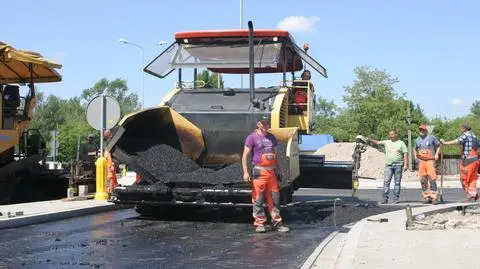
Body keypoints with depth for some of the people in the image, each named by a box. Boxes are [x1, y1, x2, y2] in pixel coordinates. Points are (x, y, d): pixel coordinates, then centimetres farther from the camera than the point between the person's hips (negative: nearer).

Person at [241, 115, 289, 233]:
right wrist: (245, 172, -15)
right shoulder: (252, 137, -3)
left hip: (271, 171, 6)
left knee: (274, 198, 7)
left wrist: (279, 170, 20)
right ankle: (259, 223, 5)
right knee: (258, 199, -2)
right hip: (259, 171, -6)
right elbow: (245, 156, -7)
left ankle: (277, 222, 13)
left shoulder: (271, 137, 16)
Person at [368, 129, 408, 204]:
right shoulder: (386, 142, 12)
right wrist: (370, 140, -12)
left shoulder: (401, 143, 5)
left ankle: (396, 199, 5)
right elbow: (377, 142, 5)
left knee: (397, 183, 1)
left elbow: (405, 154, 1)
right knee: (386, 182, -5)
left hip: (398, 165, -2)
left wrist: (405, 164, -8)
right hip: (388, 165, 2)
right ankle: (385, 198, -5)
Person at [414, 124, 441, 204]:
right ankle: (426, 197, 10)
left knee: (432, 178, -13)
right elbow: (415, 149, 30)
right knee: (423, 180, 3)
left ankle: (434, 197, -13)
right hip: (421, 161, 5)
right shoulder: (417, 140, 15)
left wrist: (437, 154, -2)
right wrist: (415, 157, 15)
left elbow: (438, 145, 11)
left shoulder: (431, 138, 2)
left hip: (430, 160, -4)